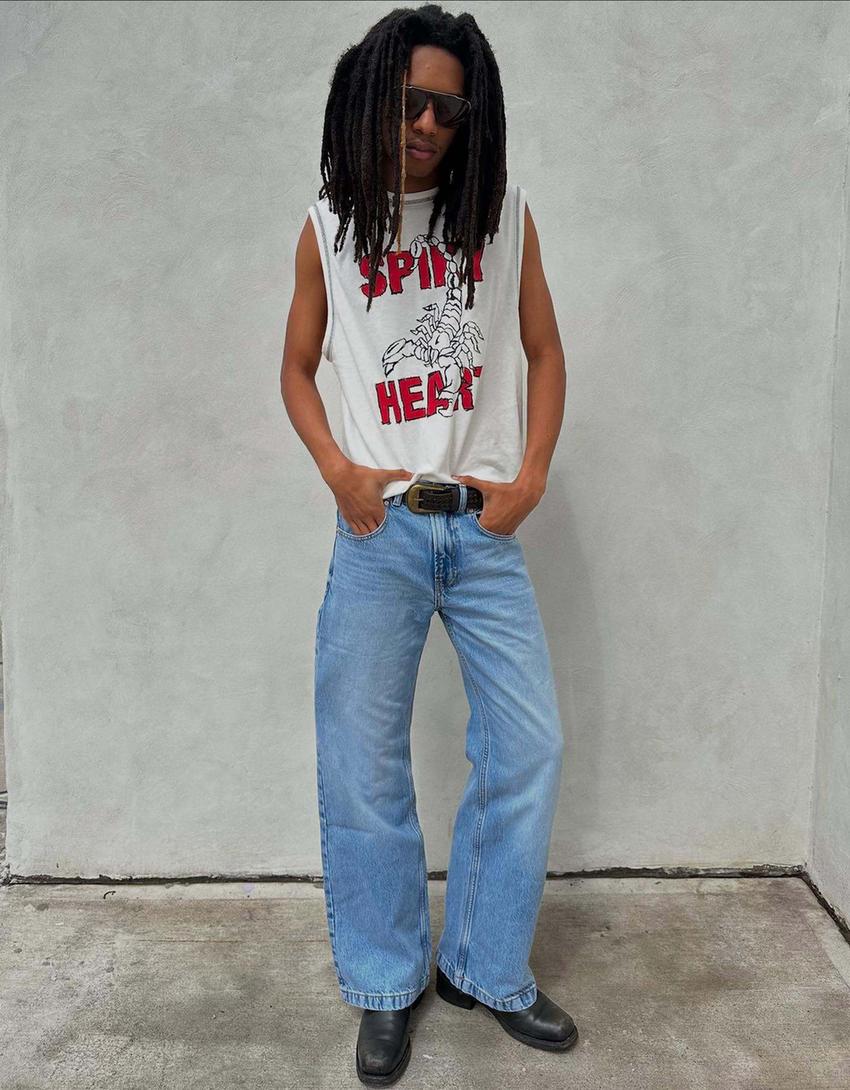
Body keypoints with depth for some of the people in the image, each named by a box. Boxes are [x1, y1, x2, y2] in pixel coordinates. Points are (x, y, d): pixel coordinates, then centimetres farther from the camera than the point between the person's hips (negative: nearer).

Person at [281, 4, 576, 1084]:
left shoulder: (504, 214, 6)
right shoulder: (329, 227, 6)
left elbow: (544, 351, 11)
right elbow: (297, 368, 12)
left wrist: (531, 476, -2)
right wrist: (338, 471, -5)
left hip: (484, 525, 1)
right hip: (379, 526, -1)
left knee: (530, 747, 2)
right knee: (363, 766, 2)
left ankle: (487, 967, 23)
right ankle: (386, 987, 22)